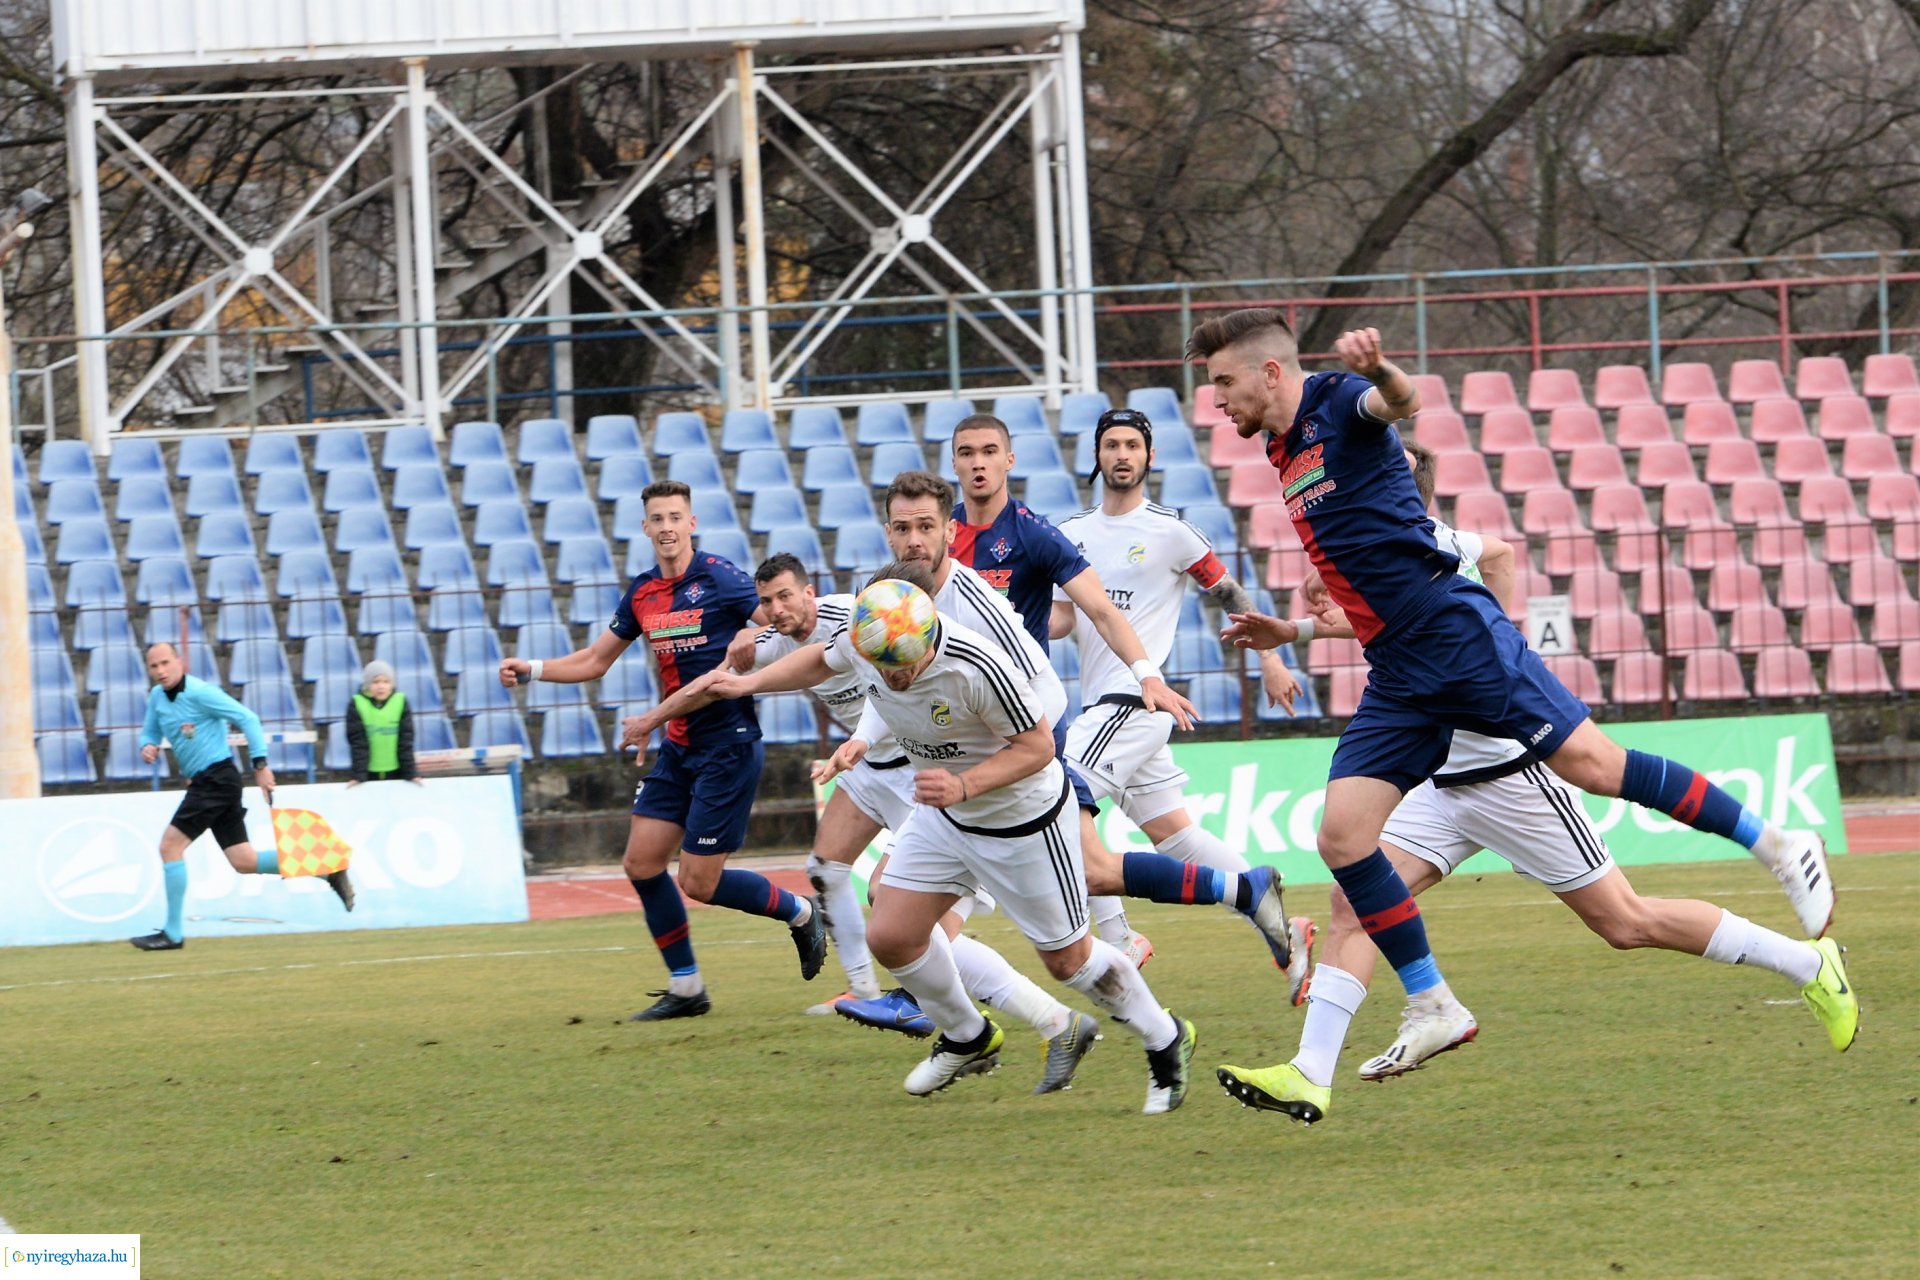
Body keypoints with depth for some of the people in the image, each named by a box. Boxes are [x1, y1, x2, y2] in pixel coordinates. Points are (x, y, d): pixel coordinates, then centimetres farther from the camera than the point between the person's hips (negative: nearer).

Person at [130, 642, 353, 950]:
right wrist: (147, 746, -2)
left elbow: (247, 718, -14)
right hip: (203, 783, 9)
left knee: (170, 846, -11)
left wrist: (260, 764, -18)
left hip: (217, 778, -9)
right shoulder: (157, 697, 10)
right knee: (243, 861, 7)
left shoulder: (199, 693, -13)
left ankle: (173, 933, -5)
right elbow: (150, 732, 23)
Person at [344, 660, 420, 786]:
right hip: (369, 774, -1)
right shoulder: (356, 706, -8)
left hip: (396, 772, 1)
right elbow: (357, 743, -11)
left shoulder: (400, 703, -4)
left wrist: (411, 773, -10)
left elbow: (405, 741, -5)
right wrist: (358, 775, -17)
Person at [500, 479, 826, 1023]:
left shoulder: (718, 579, -12)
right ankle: (685, 988, 13)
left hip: (727, 747, -7)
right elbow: (593, 661, 19)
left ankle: (800, 913, 18)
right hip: (679, 748, 7)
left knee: (700, 883, -7)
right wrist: (531, 670, 7)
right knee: (641, 862, 2)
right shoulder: (642, 594, 8)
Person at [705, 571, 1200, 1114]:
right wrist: (751, 682, 0)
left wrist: (964, 786, -36)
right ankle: (967, 1039, 28)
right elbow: (820, 661, 8)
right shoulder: (859, 643, -18)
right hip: (942, 818, 6)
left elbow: (1037, 746, -25)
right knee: (891, 937, 2)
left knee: (1067, 958, 5)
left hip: (1023, 820, -6)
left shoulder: (977, 670, -38)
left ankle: (1165, 1043, 29)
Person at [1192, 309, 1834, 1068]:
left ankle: (1776, 846, -3)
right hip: (1398, 678, 8)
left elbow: (1402, 402, -31)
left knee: (1590, 763, -14)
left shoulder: (1337, 403, -4)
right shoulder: (1288, 456, 20)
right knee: (1341, 835, -5)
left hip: (1458, 635, -8)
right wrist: (1292, 632, 31)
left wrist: (1377, 369, -53)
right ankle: (1431, 1008, 2)